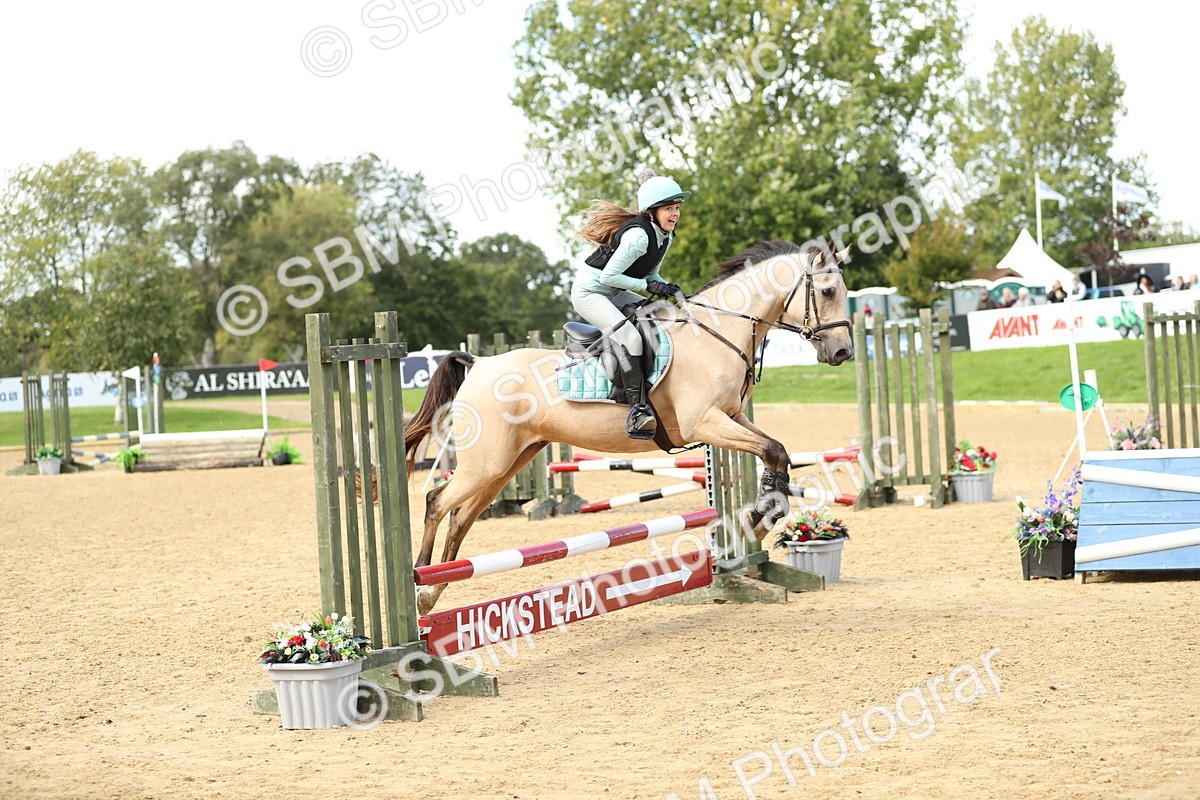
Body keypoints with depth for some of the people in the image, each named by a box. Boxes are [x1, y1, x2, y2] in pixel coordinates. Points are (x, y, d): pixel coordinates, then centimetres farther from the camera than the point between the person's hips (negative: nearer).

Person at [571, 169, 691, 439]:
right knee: (629, 337, -29)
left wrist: (668, 288, -8)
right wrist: (648, 285, -23)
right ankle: (639, 408, -29)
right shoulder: (639, 235, -28)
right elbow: (608, 275, -25)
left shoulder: (665, 236, 2)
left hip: (613, 293, 10)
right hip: (589, 292, -10)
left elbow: (651, 274, 12)